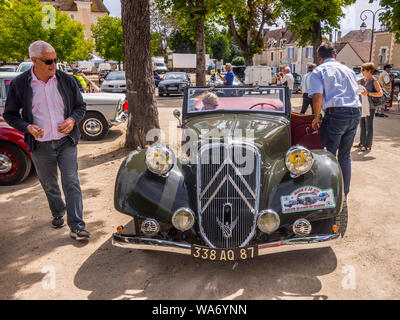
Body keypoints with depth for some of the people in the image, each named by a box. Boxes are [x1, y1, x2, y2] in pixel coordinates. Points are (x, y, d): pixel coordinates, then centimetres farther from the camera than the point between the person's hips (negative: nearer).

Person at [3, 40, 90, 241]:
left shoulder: (66, 80, 0)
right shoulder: (19, 84, -4)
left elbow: (81, 106, 10)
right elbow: (10, 114, 4)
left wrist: (72, 120, -11)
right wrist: (27, 127, -15)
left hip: (66, 142, 0)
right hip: (40, 145, 1)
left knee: (71, 183, -6)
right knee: (49, 185, 16)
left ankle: (76, 227, -1)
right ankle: (57, 213, 42)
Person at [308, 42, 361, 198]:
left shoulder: (319, 71, 3)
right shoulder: (348, 70, 21)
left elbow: (318, 96, -10)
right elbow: (356, 91, 22)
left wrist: (316, 117, 0)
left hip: (335, 114, -6)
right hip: (355, 114, 6)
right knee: (345, 155, 14)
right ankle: (344, 194, 22)